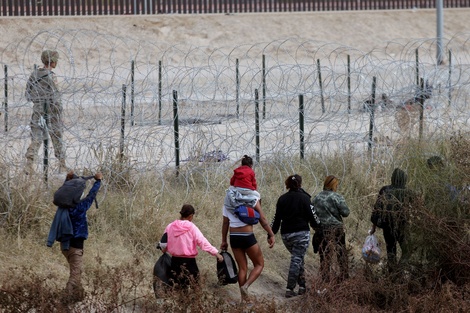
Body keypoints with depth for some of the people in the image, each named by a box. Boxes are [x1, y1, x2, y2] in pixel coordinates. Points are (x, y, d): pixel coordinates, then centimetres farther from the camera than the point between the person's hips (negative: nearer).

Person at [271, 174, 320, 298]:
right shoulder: (304, 198, -6)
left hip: (286, 235, 5)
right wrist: (318, 226, 15)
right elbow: (311, 216, -4)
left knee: (298, 259, 19)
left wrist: (271, 233, 15)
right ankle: (290, 289, -7)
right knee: (297, 260, -3)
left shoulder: (282, 199, 6)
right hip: (301, 233, -5)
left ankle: (302, 285, 16)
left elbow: (276, 218, 7)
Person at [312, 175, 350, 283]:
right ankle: (344, 276, 11)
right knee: (342, 253, 8)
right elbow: (345, 212, -11)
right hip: (336, 228, -4)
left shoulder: (316, 198, 7)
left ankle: (325, 279, 4)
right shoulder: (337, 197, -9)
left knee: (325, 256, 6)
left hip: (321, 229, 4)